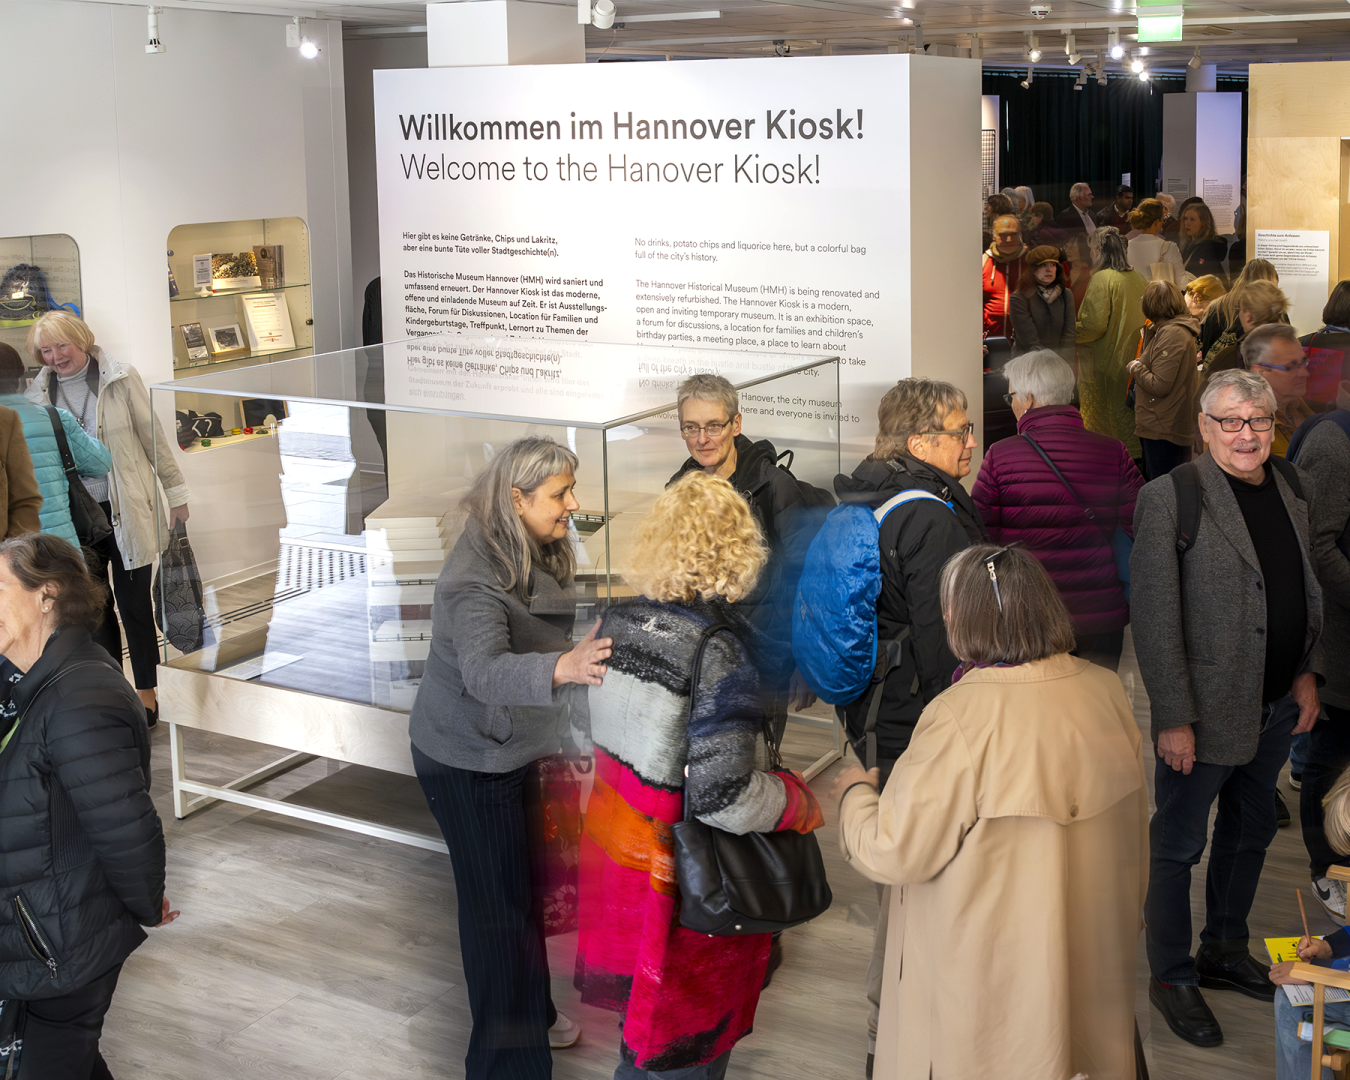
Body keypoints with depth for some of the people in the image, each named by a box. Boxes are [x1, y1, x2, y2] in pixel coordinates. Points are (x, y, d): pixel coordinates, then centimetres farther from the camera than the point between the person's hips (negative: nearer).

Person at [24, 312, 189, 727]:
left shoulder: (121, 380, -5)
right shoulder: (38, 394, 2)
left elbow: (152, 437, 1)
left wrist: (175, 492, 3)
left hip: (127, 511, -3)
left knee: (134, 605, 2)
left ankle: (146, 694, 15)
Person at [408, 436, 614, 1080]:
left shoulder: (536, 556, 0)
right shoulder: (474, 578, -29)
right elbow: (484, 671, -46)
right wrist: (562, 667, -63)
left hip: (510, 749, 9)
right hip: (467, 765, -9)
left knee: (523, 887, 21)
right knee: (497, 904, 1)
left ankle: (531, 1015, 41)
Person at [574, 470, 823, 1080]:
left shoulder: (620, 621, -4)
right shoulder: (719, 650, -25)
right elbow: (723, 799, -26)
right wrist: (798, 800, -10)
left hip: (616, 857, 7)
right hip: (687, 888, -6)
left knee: (639, 1028, 26)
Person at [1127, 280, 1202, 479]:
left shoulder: (1172, 334, -19)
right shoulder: (1180, 330, 12)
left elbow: (1159, 385, -23)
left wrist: (1135, 368, -7)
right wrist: (1150, 332, 15)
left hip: (1163, 429, -10)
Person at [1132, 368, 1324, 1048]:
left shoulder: (1297, 491, 6)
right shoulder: (1168, 498, -15)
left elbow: (1310, 591, 17)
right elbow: (1153, 616, -16)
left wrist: (1308, 673, 8)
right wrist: (1172, 718, -17)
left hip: (1277, 709, 7)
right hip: (1205, 710, -7)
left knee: (1250, 833, 21)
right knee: (1177, 846, 7)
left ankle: (1225, 953, 40)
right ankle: (1172, 978, 23)